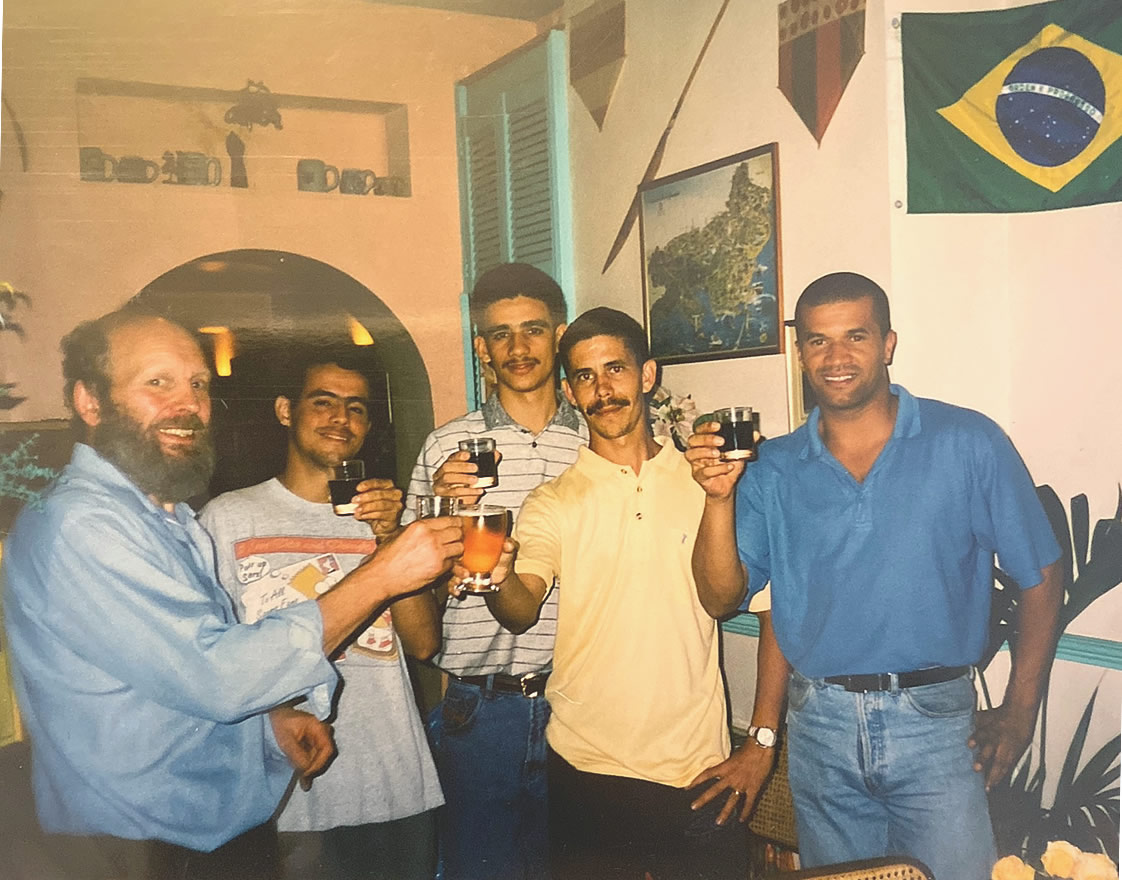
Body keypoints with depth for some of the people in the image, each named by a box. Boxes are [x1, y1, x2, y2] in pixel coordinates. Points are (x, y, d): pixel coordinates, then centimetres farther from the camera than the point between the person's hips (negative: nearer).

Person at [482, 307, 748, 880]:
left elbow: (722, 602, -7)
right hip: (585, 766, 0)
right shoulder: (553, 503, 2)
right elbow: (521, 611, -14)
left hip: (694, 764, 1)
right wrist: (498, 574, -35)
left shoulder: (699, 481, 3)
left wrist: (720, 498, -20)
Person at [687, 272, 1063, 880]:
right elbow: (723, 591, -4)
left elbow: (1039, 577, 0)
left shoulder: (968, 445, -6)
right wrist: (719, 498, -19)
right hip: (818, 727, 3)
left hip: (934, 722, -2)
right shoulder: (773, 469, 1)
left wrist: (1019, 711, -3)